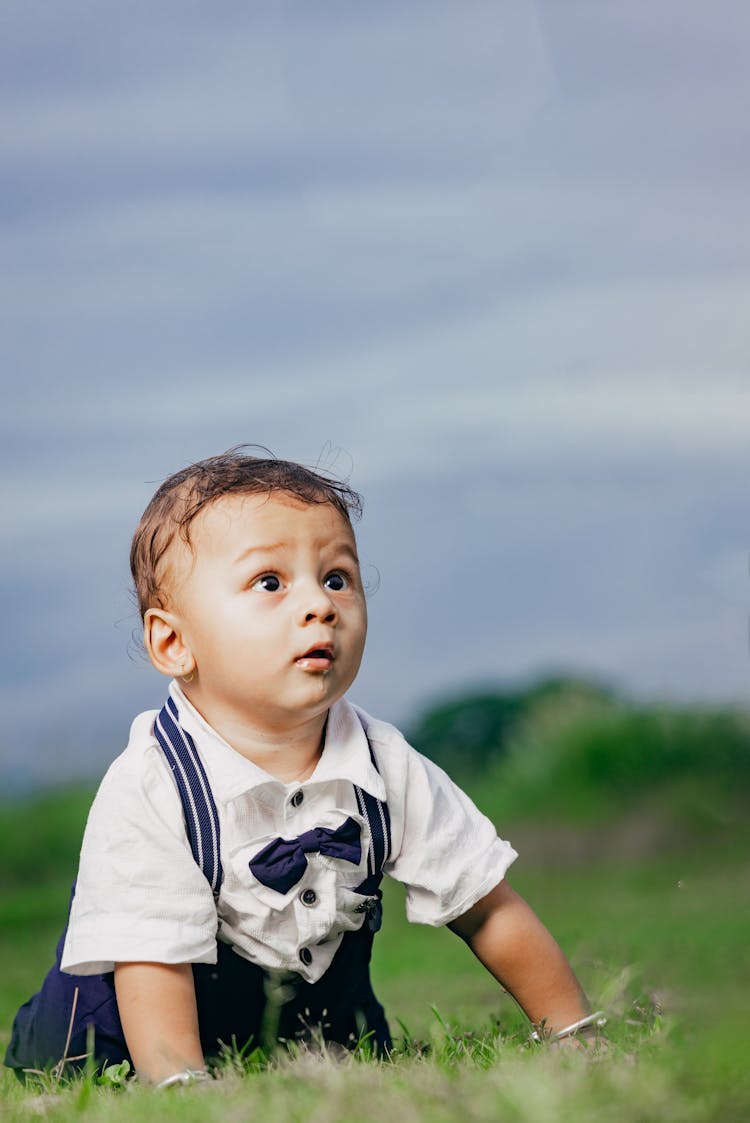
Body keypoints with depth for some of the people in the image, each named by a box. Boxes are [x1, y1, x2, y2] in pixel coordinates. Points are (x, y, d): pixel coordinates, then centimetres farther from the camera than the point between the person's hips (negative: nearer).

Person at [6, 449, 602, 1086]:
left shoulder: (387, 767, -20)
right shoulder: (147, 792, -34)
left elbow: (487, 910, -11)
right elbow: (154, 964, -33)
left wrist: (576, 1036, -10)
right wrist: (182, 1087, -44)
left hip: (317, 993, 4)